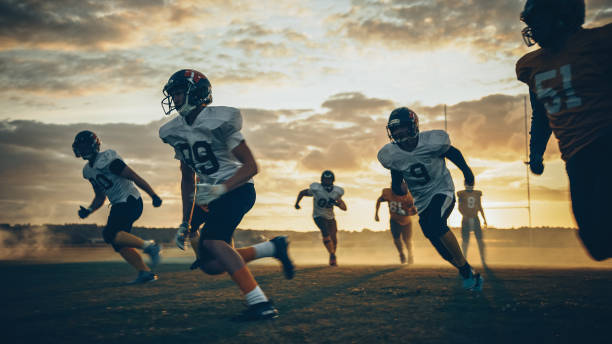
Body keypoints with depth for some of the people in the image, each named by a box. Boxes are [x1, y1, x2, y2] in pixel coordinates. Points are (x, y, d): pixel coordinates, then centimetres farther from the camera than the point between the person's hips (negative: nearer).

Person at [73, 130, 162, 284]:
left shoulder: (107, 160, -15)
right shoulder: (88, 170, 15)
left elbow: (134, 177, -16)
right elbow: (100, 197, 24)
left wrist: (154, 195, -18)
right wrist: (88, 211, 6)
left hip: (130, 201, -10)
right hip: (119, 206, 10)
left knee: (110, 234, -23)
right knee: (119, 244, 6)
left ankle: (149, 246, -20)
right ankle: (145, 272, 8)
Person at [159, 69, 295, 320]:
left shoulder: (218, 122, -15)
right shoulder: (176, 132, 10)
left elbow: (251, 166, -16)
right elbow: (187, 180, 18)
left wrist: (219, 189, -30)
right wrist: (185, 222, 16)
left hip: (237, 189, -8)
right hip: (210, 194, 8)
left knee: (211, 241, -29)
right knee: (210, 265, -1)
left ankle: (260, 303, -29)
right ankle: (274, 247, 13)